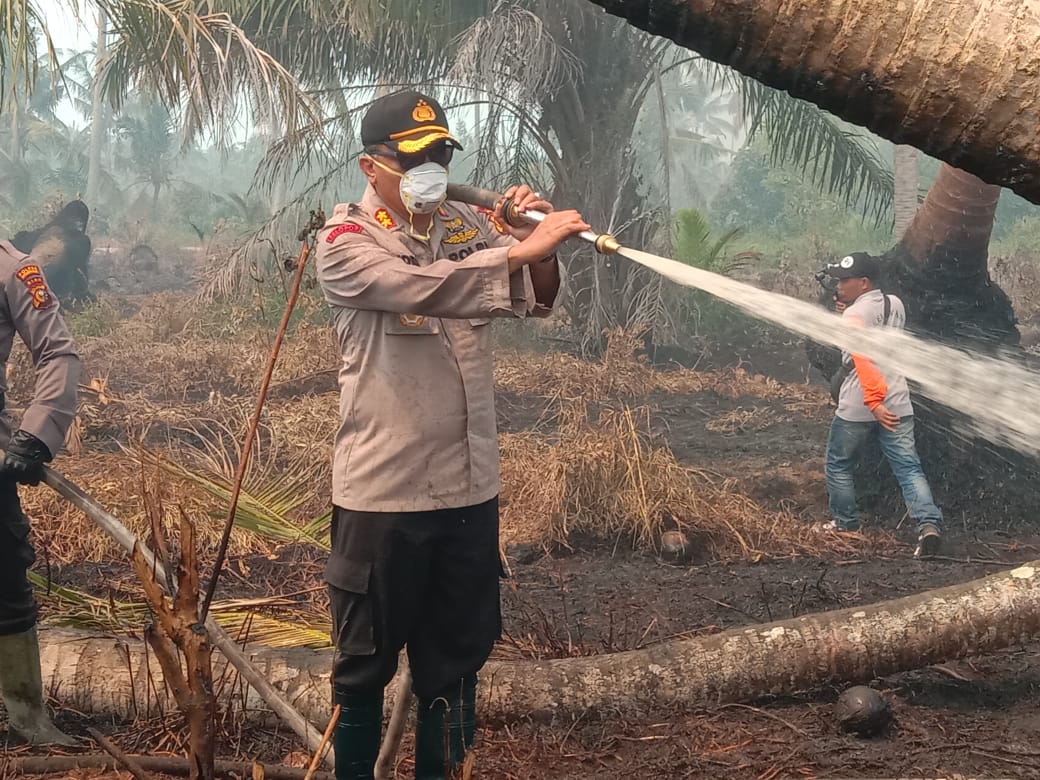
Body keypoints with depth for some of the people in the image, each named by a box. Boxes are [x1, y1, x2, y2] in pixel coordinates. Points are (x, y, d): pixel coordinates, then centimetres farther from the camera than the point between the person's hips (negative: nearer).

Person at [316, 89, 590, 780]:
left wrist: (537, 248, -11)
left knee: (457, 658, 15)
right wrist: (522, 248, -31)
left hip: (471, 488, 5)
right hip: (383, 492, -5)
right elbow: (419, 287, -26)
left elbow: (534, 301, 9)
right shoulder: (345, 241, -8)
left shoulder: (468, 226, 8)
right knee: (367, 663, 8)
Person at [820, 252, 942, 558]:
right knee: (908, 467, -1)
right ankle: (928, 523, -18)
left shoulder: (854, 315, -12)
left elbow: (863, 360, -24)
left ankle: (845, 523, 24)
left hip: (857, 407, -6)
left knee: (838, 465, 15)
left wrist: (874, 403, -30)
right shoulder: (895, 305, 11)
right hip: (897, 404, 6)